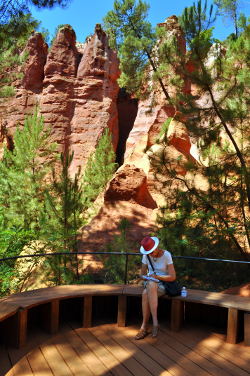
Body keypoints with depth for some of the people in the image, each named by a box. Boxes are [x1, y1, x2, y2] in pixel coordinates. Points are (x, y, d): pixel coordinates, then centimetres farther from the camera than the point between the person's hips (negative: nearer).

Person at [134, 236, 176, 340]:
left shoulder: (166, 255, -14)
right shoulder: (146, 256, -1)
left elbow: (173, 277, -14)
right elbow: (142, 274, 7)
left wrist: (156, 277, -20)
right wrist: (148, 278, -15)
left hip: (163, 285, -4)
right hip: (150, 284, 4)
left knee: (146, 292, -37)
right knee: (145, 294, -35)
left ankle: (144, 327, -33)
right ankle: (155, 323, -29)